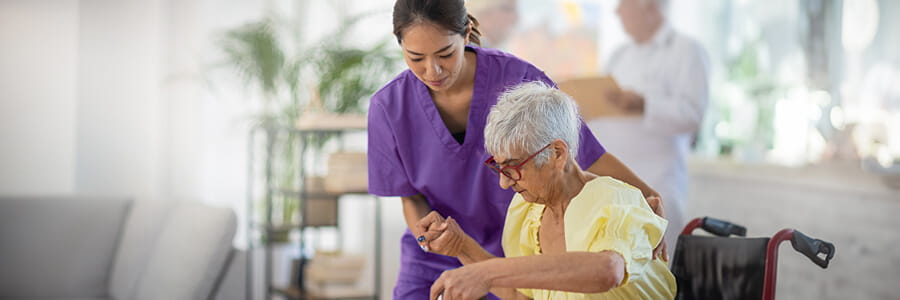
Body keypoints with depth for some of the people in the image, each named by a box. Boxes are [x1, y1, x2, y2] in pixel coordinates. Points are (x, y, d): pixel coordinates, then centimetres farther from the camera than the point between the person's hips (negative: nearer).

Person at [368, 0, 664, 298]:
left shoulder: (519, 78, -20)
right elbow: (411, 197, -4)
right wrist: (427, 236, -25)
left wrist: (647, 196, -28)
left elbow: (589, 153, -13)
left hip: (514, 255, -2)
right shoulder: (389, 107, -14)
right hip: (432, 264, 2)